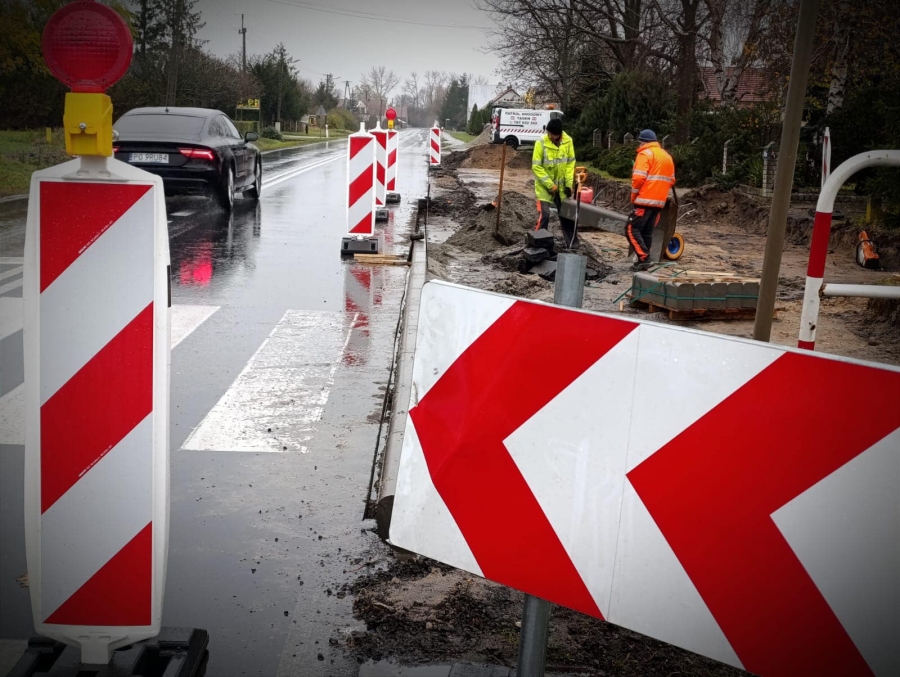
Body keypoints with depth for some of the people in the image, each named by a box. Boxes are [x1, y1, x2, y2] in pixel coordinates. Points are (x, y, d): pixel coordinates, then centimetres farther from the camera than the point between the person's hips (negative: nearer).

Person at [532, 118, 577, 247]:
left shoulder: (568, 141, -8)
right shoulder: (541, 143, -19)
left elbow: (570, 163, -1)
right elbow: (536, 167, -17)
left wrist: (569, 184, -8)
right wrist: (550, 185, -19)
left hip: (562, 186, 4)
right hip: (544, 186, -4)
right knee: (544, 216, -10)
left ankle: (572, 244, 23)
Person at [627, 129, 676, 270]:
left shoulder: (645, 153, -6)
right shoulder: (667, 156, 19)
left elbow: (639, 178, -16)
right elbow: (671, 180, 21)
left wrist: (634, 195, -4)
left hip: (645, 200, -8)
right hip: (659, 201, 8)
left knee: (632, 229, -6)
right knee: (647, 232, 13)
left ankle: (644, 258, -17)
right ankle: (643, 261, 12)